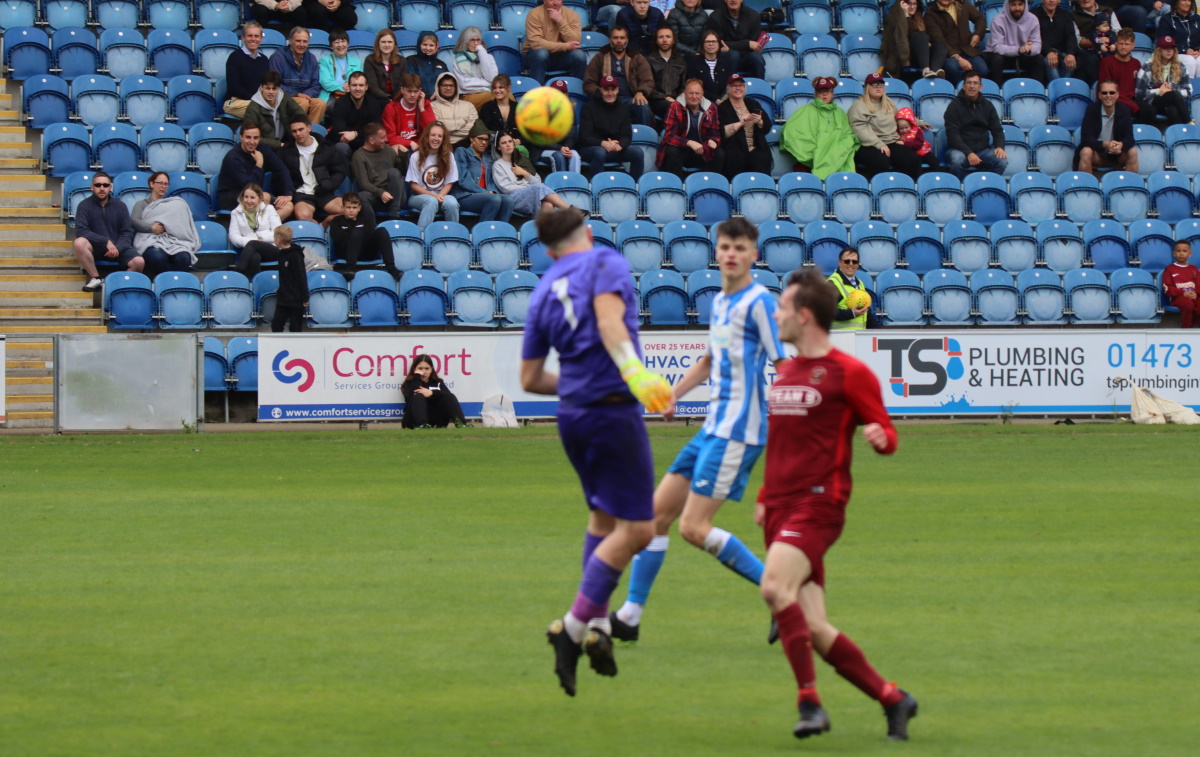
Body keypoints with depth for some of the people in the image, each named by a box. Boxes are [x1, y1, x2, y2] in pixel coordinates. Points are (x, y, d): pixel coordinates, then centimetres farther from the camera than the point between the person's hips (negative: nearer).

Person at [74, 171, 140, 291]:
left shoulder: (120, 206, 6)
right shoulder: (85, 205, -1)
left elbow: (127, 233, 4)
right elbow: (81, 231, -13)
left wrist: (118, 248, -17)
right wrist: (106, 242, -21)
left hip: (118, 248, 1)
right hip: (95, 248, -1)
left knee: (139, 262, -28)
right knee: (79, 243, -35)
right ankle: (95, 278, -15)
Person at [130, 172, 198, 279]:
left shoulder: (176, 204, 34)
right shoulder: (142, 204, 27)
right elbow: (134, 220, 7)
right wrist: (151, 227, -12)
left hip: (173, 240, 2)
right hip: (151, 240, -2)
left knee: (183, 258, -38)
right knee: (158, 257, -42)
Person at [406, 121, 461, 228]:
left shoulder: (448, 156, 8)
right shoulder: (416, 157, -1)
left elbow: (449, 183, 7)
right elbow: (413, 185, -2)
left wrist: (440, 196, -13)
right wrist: (433, 195, -15)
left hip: (441, 195, 2)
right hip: (420, 195, -2)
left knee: (452, 203, -32)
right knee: (432, 201, -37)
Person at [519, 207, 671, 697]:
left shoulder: (543, 290, 12)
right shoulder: (606, 262, -2)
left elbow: (530, 379, 14)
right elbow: (608, 315, -24)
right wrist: (632, 371, -36)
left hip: (571, 413, 7)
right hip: (615, 413, -7)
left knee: (603, 516, 22)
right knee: (635, 528, -2)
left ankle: (597, 624, 15)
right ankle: (574, 627, -10)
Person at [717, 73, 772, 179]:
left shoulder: (753, 105, 21)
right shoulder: (722, 108, 6)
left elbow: (768, 127, 15)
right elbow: (721, 133, -9)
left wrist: (759, 122, -7)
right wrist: (740, 123, -13)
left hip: (755, 149, 3)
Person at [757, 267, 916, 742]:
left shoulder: (848, 373, -4)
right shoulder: (785, 373, 20)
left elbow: (885, 433, -3)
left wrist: (880, 436, -26)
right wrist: (764, 499, 25)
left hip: (818, 503, -8)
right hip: (781, 507, 8)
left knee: (776, 586, -30)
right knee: (814, 630, 2)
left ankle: (809, 700, -28)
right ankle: (891, 699, 14)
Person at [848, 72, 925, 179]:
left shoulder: (889, 104, 23)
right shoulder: (859, 106, 0)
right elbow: (860, 130, -12)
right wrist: (879, 145, -20)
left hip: (891, 143, 6)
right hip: (868, 147, -6)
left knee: (913, 160, -21)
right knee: (881, 162, -39)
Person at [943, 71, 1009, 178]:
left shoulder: (987, 105, 14)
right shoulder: (955, 106, 0)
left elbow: (997, 130, 14)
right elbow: (952, 134, -8)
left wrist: (999, 147, -9)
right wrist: (968, 153, -21)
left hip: (983, 149, 3)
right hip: (960, 149, -3)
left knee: (1002, 161, -27)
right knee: (957, 160, -39)